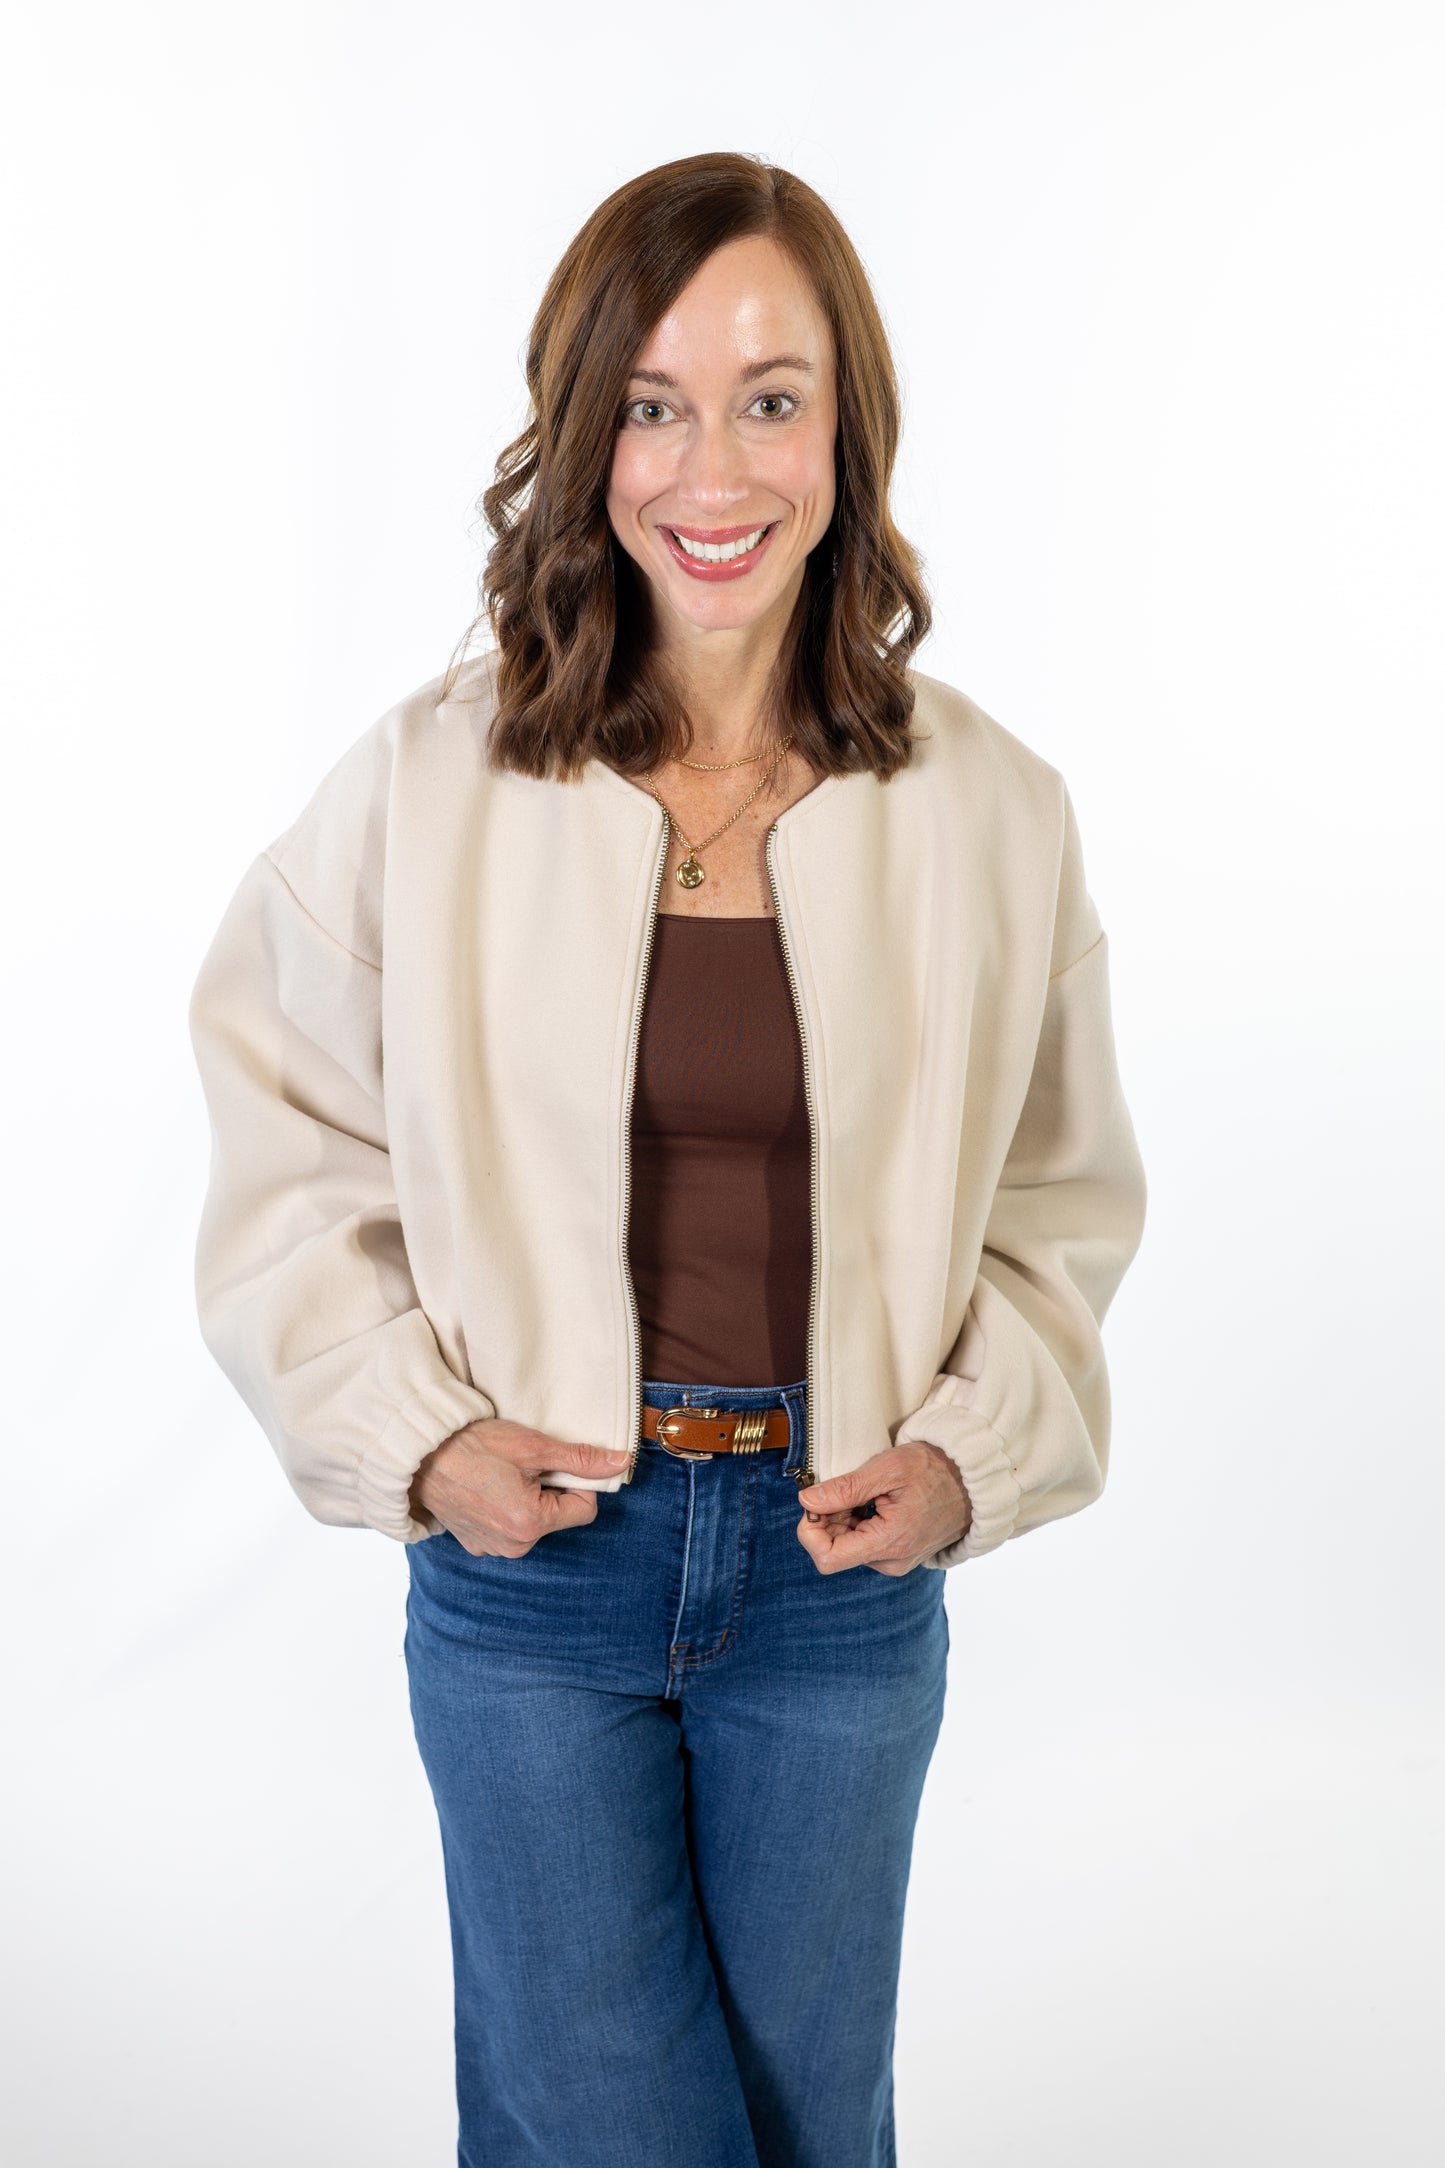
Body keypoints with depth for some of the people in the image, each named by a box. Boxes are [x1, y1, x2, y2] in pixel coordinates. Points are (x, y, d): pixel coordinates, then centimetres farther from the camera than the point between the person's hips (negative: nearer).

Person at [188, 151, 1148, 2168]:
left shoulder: (992, 811, -4)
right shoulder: (431, 781, -8)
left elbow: (1060, 1200, 7)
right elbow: (289, 1149, 2)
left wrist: (974, 1451, -7)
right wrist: (413, 1433, -8)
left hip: (842, 1566, 2)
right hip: (527, 1546, -1)